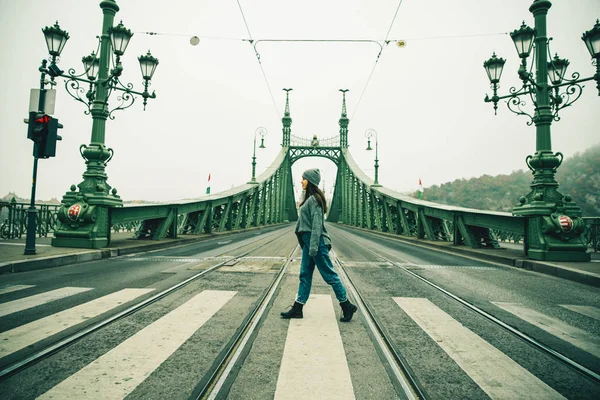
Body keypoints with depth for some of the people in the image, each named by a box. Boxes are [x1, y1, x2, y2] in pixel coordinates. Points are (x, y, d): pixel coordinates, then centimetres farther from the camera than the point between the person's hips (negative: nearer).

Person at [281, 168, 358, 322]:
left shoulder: (314, 199, -15)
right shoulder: (309, 199, 15)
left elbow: (317, 224, -20)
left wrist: (313, 246, -23)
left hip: (316, 241, -10)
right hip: (308, 241, 10)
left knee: (329, 274, -1)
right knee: (305, 275, 11)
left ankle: (347, 306, 10)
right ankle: (297, 308, 17)